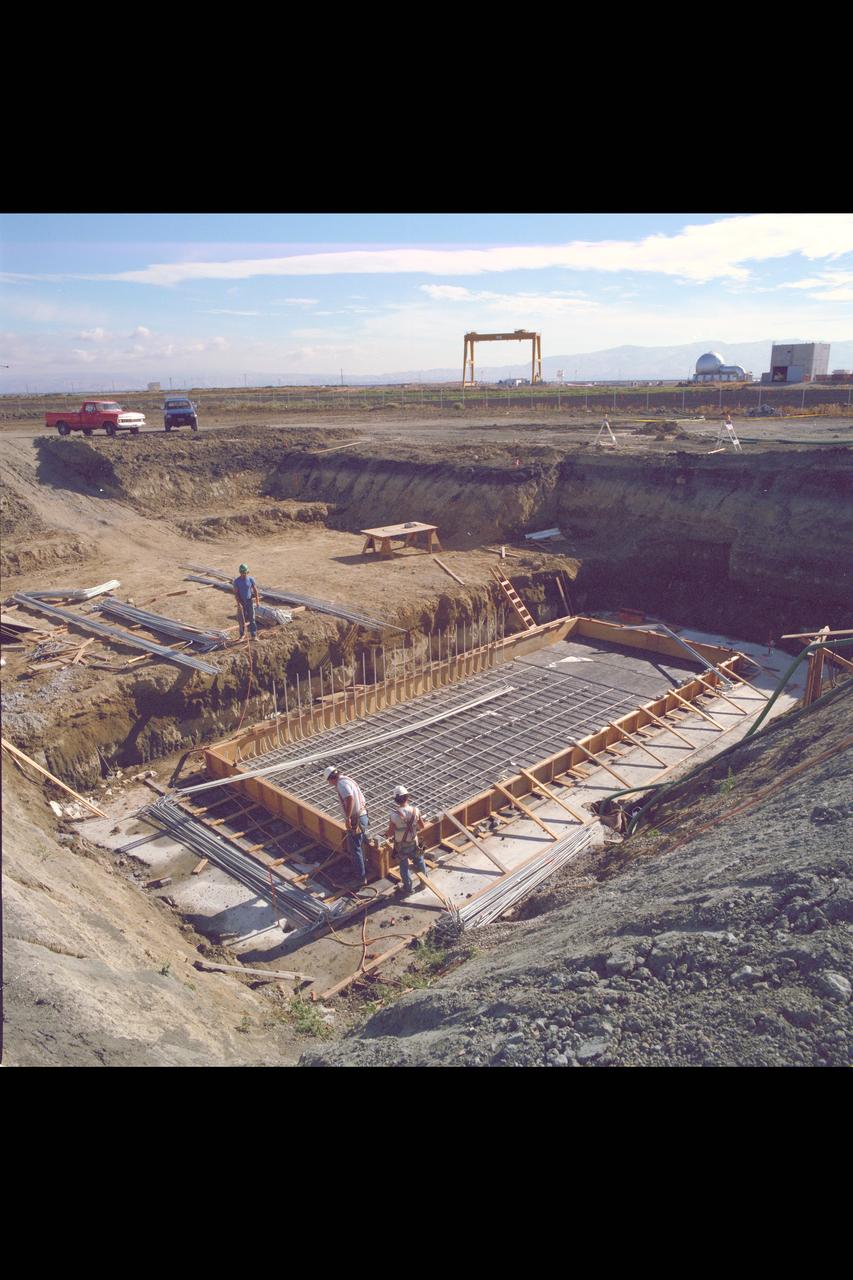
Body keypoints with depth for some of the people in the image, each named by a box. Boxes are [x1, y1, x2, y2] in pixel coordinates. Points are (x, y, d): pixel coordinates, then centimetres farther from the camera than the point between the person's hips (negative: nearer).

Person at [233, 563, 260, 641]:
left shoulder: (251, 579, -8)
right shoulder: (236, 581, -10)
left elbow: (255, 590, 0)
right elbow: (236, 593, -11)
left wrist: (257, 601, 1)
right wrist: (238, 603, -20)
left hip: (250, 601, 0)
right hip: (241, 602, 0)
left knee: (252, 619, 0)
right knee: (242, 619, 6)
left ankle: (254, 635, 4)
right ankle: (242, 634, 23)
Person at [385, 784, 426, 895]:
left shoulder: (394, 814, -27)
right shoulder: (415, 810, -19)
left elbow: (390, 832, -17)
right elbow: (422, 826, -6)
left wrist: (386, 834, 6)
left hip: (400, 845, -2)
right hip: (413, 843, 2)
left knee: (404, 865, 19)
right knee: (419, 861, 26)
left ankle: (408, 887, 32)